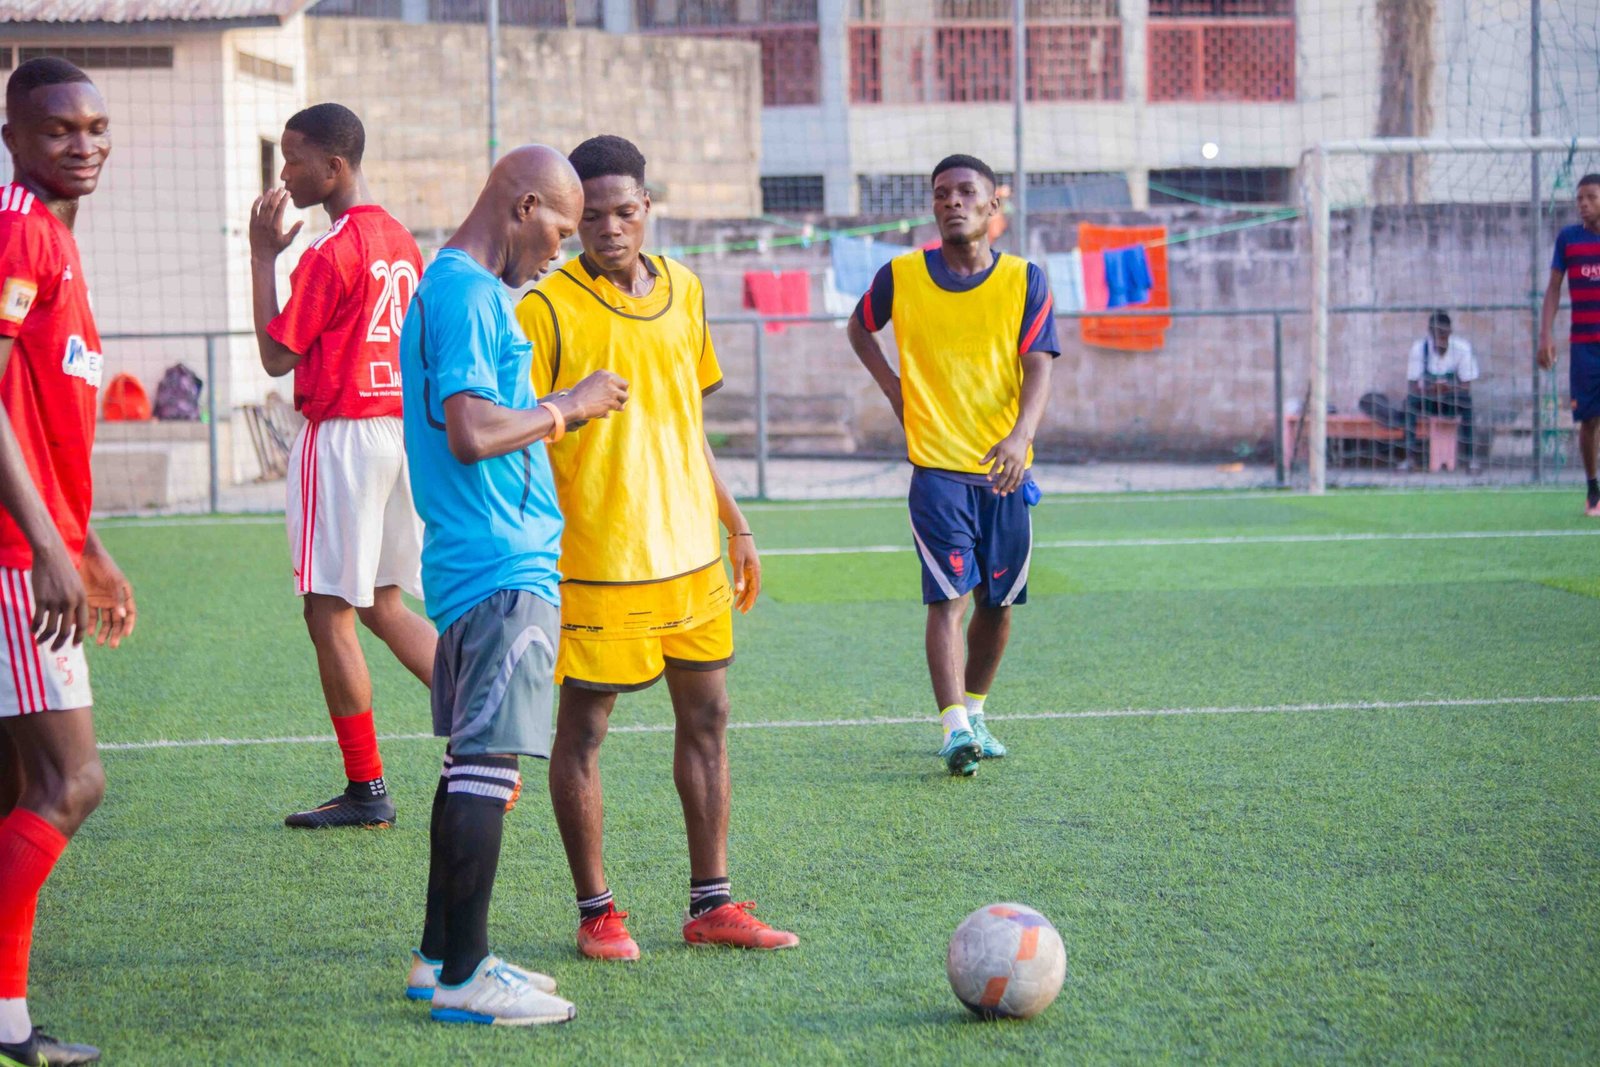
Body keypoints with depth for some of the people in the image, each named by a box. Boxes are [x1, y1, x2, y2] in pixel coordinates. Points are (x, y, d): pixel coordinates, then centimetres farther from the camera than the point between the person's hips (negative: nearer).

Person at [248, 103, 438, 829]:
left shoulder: (329, 252, -15)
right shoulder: (400, 240, 12)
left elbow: (276, 355, -11)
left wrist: (263, 257, -6)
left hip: (341, 435, -9)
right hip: (400, 433, 9)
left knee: (329, 612, -1)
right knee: (382, 607, 16)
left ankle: (366, 790, 3)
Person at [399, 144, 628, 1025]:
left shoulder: (451, 285, 18)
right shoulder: (469, 293, -15)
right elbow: (471, 432, -24)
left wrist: (553, 415, 21)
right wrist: (567, 406, -11)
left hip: (471, 565, 11)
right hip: (502, 567, -11)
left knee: (471, 761, 14)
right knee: (486, 764, -7)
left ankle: (440, 957, 20)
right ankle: (462, 977, -4)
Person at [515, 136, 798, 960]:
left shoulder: (682, 290, 9)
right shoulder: (547, 308, -9)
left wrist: (735, 524, 20)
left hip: (690, 553, 6)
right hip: (596, 561, -6)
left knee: (706, 716, 9)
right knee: (582, 728, 2)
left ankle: (711, 903, 17)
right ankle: (596, 912, 12)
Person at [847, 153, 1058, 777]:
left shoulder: (1025, 281, 1)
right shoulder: (902, 277, 2)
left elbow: (1038, 367, -8)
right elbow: (859, 327, 22)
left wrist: (1022, 435, -25)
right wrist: (889, 383, 6)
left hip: (1004, 469, 2)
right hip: (936, 467, -2)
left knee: (997, 601, 10)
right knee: (949, 597, -13)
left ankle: (974, 710, 28)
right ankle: (954, 728, -19)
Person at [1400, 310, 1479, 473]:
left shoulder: (1462, 348, -15)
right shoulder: (1419, 348, -14)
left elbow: (1467, 387, -15)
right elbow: (1411, 386, -16)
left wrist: (1450, 388, -37)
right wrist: (1430, 389, -37)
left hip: (1453, 403, 0)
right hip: (1428, 402, 0)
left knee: (1467, 400, -32)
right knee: (1410, 400, -31)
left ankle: (1471, 456, -26)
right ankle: (1410, 456, -28)